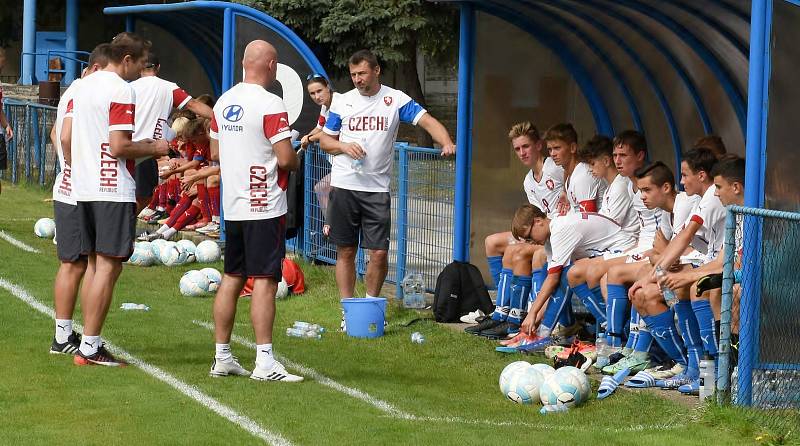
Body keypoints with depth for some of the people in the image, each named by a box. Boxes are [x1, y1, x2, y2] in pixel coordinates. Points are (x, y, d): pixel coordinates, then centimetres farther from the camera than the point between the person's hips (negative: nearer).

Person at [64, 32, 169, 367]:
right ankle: (90, 347, -7)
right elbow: (118, 147, -18)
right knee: (108, 267, -6)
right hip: (114, 191, -9)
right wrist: (154, 148, -3)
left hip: (83, 189, 9)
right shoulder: (122, 90, -12)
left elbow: (65, 138, 13)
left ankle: (89, 342, 15)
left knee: (95, 265, 14)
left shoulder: (83, 86, 13)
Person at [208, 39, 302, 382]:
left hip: (232, 206, 7)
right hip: (264, 206, -7)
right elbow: (286, 158, -18)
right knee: (264, 280, -7)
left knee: (232, 278, 12)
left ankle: (222, 357, 15)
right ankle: (264, 362, -10)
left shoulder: (223, 102, 9)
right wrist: (295, 162, 3)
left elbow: (215, 153, 17)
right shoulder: (270, 105, -15)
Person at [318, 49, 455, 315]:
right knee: (346, 252, 5)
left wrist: (446, 143, -26)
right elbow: (325, 141, 13)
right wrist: (343, 146, -8)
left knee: (379, 253, -5)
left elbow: (428, 121, -7)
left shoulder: (395, 99, 1)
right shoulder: (342, 102, 7)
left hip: (377, 189, -1)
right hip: (343, 185, 1)